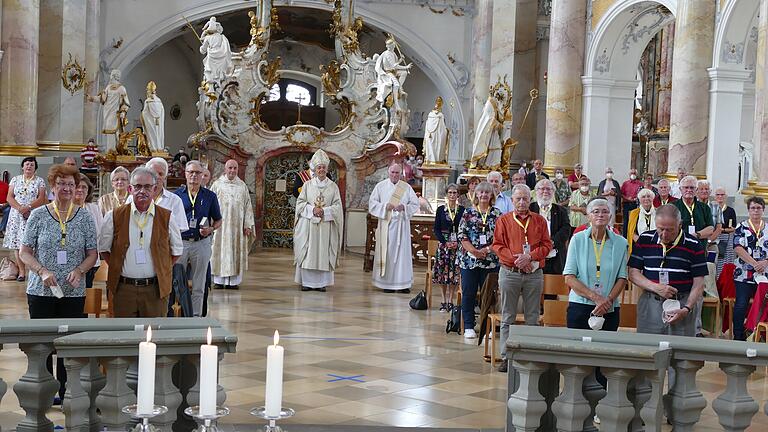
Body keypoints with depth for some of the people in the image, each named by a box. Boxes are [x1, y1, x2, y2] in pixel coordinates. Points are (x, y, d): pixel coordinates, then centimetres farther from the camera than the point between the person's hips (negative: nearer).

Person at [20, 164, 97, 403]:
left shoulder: (84, 218, 4)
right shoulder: (38, 215, 1)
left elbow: (92, 253, 7)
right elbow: (24, 252, 1)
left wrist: (79, 270, -12)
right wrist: (42, 271, -15)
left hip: (74, 292, 1)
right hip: (41, 291, -1)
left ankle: (67, 392, 15)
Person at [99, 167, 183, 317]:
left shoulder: (166, 217, 3)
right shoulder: (115, 217, 3)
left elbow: (177, 250, 13)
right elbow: (103, 248, 12)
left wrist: (162, 271, 6)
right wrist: (116, 269, 5)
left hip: (156, 290, 0)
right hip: (123, 289, 0)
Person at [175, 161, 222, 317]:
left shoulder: (210, 196, 6)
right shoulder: (177, 195, 5)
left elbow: (218, 220, 12)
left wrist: (211, 229, -7)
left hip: (201, 243, 0)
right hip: (180, 243, 0)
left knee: (198, 286, 6)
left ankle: (196, 315, 13)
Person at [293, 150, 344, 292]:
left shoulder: (333, 186, 7)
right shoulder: (307, 185, 7)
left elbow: (337, 206, 2)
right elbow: (300, 203, 3)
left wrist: (324, 211, -13)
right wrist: (312, 209, -12)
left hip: (326, 225, 0)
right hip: (308, 223, 0)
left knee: (324, 253, -1)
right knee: (307, 252, -2)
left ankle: (321, 282, 4)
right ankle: (306, 282, 4)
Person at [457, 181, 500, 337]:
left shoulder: (497, 214, 6)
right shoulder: (468, 213, 6)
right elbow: (461, 235, -1)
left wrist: (487, 250, -14)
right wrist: (473, 251, -13)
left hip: (490, 260, 0)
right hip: (469, 259, 0)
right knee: (468, 294, 2)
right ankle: (469, 327, 9)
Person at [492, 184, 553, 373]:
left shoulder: (540, 221, 8)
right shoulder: (503, 221, 4)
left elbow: (546, 245, 3)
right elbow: (497, 245, -1)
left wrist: (530, 257, -13)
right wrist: (515, 259, -13)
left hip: (534, 274, 1)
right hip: (509, 273, -1)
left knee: (532, 318, 5)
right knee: (508, 318, 2)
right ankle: (506, 357, 6)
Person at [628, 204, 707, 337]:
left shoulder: (693, 245, -1)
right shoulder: (644, 240, 4)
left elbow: (698, 283, 0)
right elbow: (633, 273, 4)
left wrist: (687, 309, -13)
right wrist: (656, 287, -11)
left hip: (682, 305, -1)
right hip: (650, 304, 2)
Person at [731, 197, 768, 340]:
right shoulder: (741, 228, 2)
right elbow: (738, 248, -9)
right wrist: (754, 263, -18)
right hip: (744, 274, -2)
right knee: (741, 305, -4)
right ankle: (738, 336, 1)